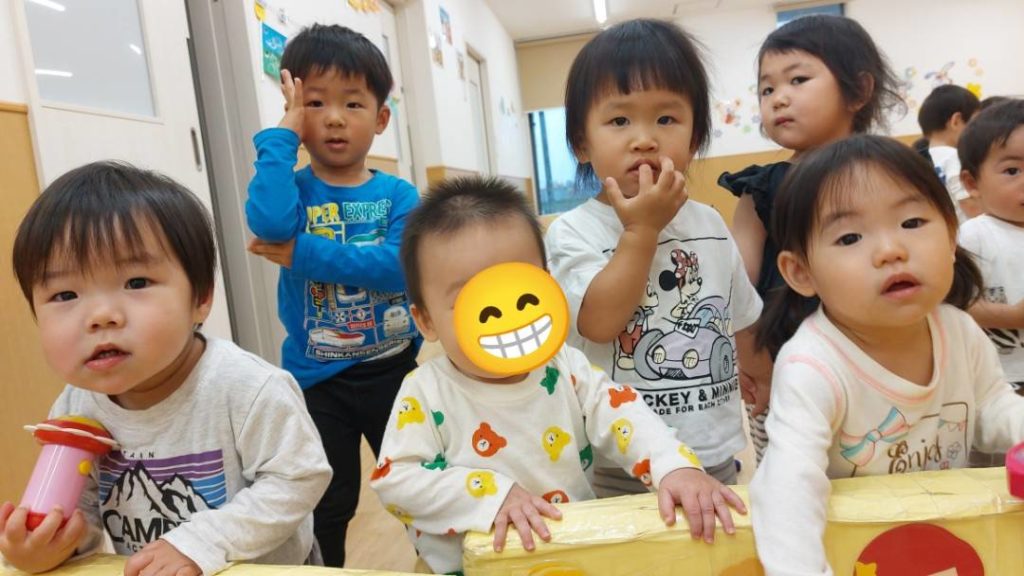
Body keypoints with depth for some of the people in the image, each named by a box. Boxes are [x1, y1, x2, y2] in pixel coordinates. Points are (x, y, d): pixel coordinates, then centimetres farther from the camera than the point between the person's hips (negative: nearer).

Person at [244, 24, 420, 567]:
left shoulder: (398, 195, -5)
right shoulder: (294, 190, -6)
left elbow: (399, 266, -23)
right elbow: (269, 223, -30)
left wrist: (302, 255, -24)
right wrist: (282, 132, -20)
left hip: (392, 372, 1)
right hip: (316, 379, 0)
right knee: (326, 508, 16)